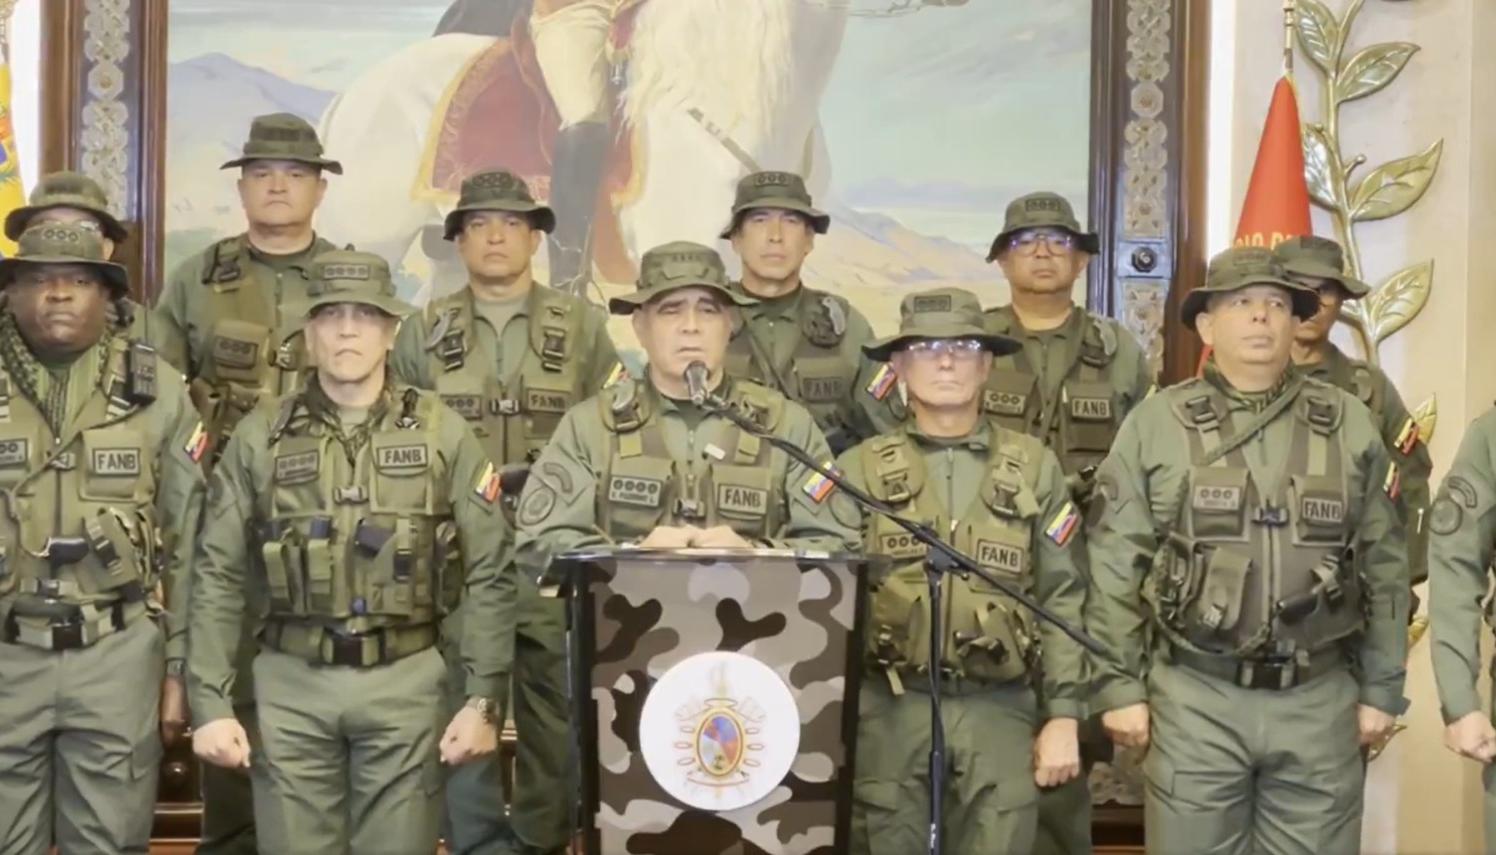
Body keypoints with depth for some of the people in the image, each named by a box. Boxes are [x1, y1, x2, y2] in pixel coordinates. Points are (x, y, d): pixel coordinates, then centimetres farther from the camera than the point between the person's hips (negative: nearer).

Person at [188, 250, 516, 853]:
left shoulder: (442, 433, 1)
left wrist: (484, 700, -6)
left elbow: (489, 575, 0)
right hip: (292, 683, 1)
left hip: (405, 682, -1)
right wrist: (210, 703, -3)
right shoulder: (261, 436, 3)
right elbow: (217, 576, 3)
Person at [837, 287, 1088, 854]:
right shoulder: (860, 469, 4)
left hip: (1000, 711, 0)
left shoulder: (1034, 467, 7)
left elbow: (1063, 599, 5)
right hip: (889, 709, 0)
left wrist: (1064, 715, -1)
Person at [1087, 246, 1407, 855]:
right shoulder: (1156, 424, -1)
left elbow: (1385, 564, 8)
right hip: (1195, 698, -1)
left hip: (1319, 700, 2)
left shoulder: (1349, 423, 5)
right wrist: (1118, 686, -4)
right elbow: (1113, 567, -1)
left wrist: (1381, 688, 6)